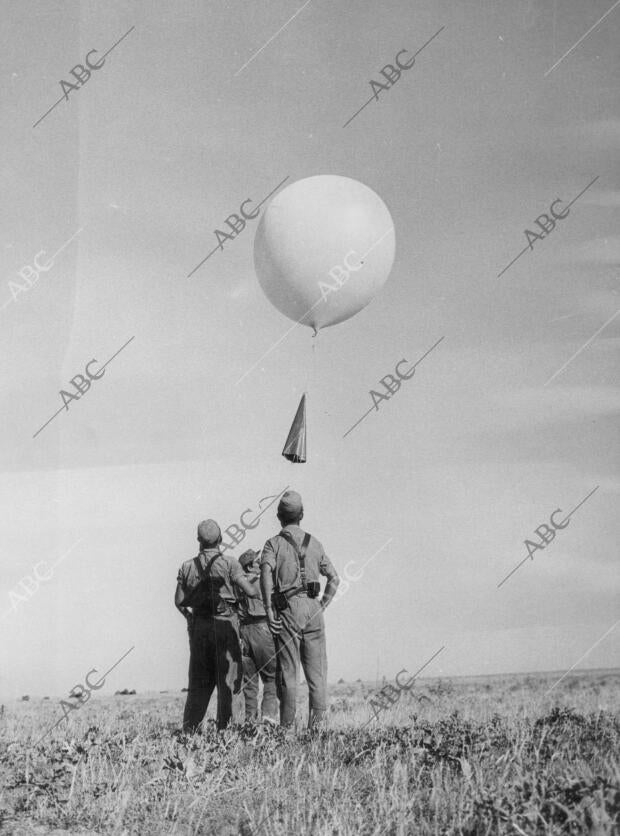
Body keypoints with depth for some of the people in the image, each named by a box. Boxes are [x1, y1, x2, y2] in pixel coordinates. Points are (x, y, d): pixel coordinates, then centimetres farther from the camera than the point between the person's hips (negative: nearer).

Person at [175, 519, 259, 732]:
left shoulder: (187, 567, 5)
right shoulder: (229, 563, -8)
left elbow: (179, 601, 8)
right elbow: (250, 592, -12)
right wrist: (259, 582, 10)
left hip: (198, 626, 4)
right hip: (225, 624, -4)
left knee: (199, 681, 12)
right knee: (227, 679, 2)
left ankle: (189, 727, 7)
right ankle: (224, 726, -2)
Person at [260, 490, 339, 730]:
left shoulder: (274, 543, 3)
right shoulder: (314, 543, 15)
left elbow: (266, 572, -15)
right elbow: (334, 578, 13)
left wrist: (269, 610, -16)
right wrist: (323, 605, 13)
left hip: (287, 609, -2)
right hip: (312, 607, 3)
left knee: (287, 670, 1)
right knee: (316, 670, 4)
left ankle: (288, 726, 0)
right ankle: (317, 723, -2)